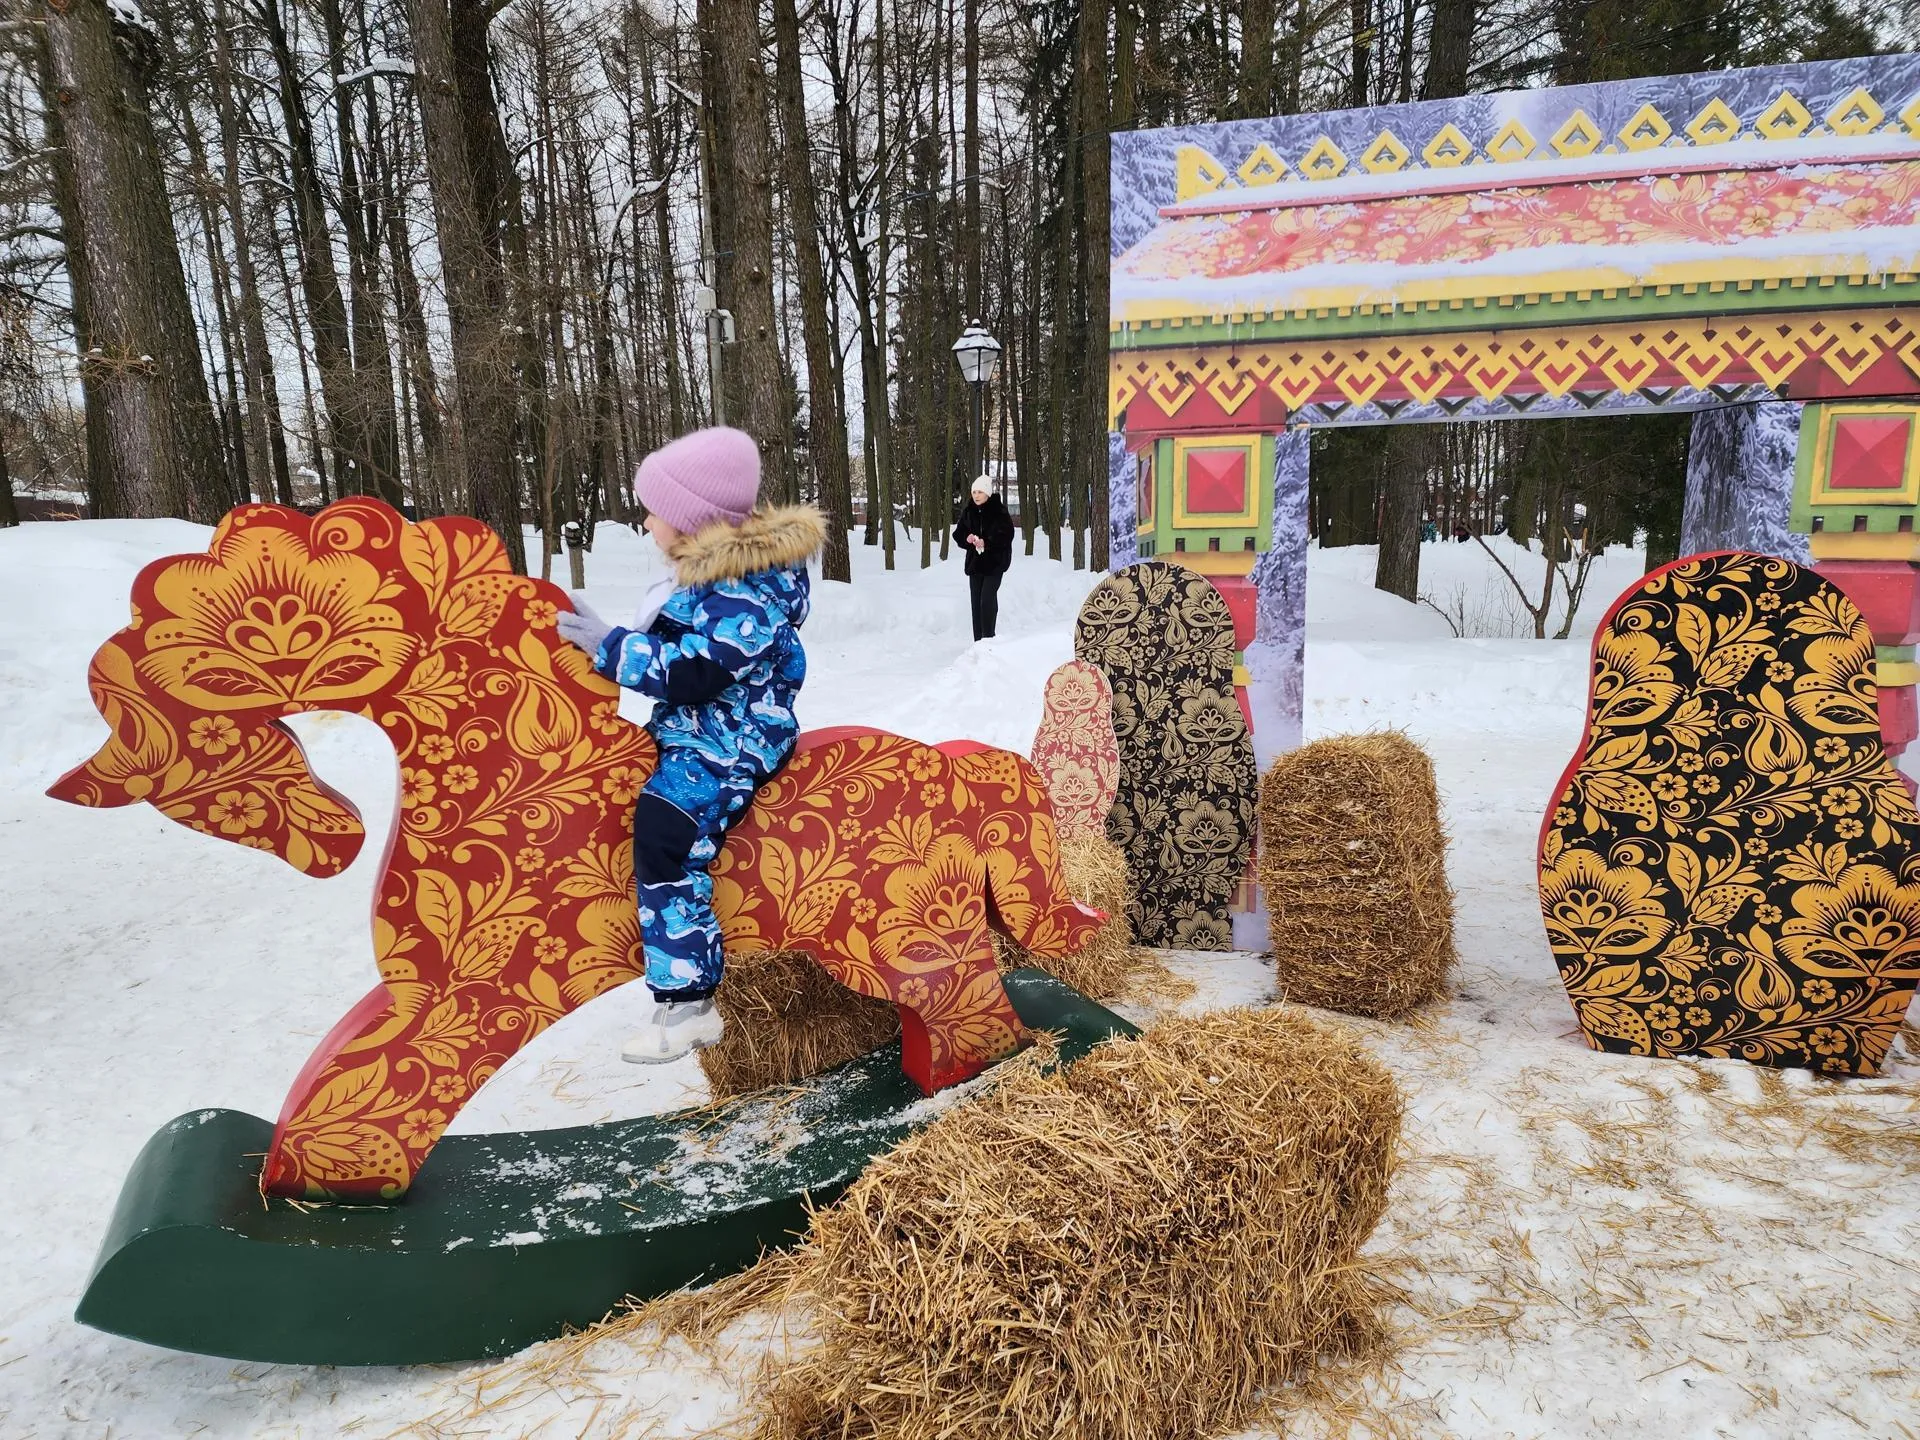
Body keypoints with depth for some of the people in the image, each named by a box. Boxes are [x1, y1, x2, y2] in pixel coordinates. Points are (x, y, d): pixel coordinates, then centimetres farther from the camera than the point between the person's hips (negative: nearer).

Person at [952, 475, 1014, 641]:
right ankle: (978, 640, 11)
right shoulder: (968, 512, 5)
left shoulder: (999, 511, -9)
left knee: (987, 599, -14)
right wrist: (967, 538, -10)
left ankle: (988, 638, -6)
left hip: (994, 562, -5)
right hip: (975, 561, 5)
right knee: (976, 601, 6)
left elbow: (1007, 535, -12)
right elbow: (958, 533, 12)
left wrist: (986, 543, -21)